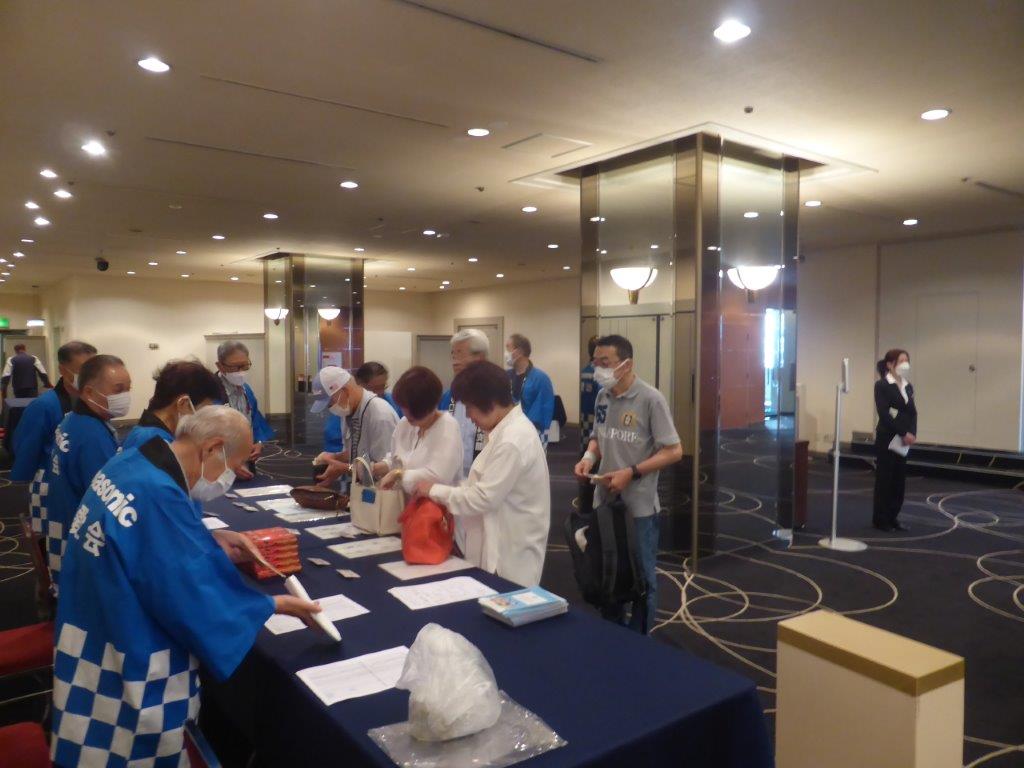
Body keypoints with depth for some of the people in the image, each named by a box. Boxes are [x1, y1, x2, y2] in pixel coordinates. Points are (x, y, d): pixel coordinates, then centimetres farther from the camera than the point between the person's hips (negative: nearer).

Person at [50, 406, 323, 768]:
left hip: (94, 631, 10)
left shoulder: (130, 462, -3)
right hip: (124, 670, -10)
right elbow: (196, 601, -26)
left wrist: (210, 540, 7)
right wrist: (275, 605, -14)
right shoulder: (158, 496, -32)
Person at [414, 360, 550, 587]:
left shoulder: (513, 440, -24)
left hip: (511, 555, -9)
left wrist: (434, 491, -11)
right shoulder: (508, 428, 7)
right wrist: (446, 497, 4)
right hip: (502, 547, 9)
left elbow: (484, 498, -22)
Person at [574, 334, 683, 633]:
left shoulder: (650, 399, -15)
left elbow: (674, 451, -14)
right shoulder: (602, 396, 3)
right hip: (604, 501, 6)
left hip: (639, 506, -6)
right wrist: (589, 456, -5)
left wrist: (631, 473, -20)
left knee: (641, 578, 10)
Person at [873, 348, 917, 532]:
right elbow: (884, 413, -16)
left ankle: (893, 517, 18)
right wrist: (904, 433, -18)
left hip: (904, 441, 7)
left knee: (899, 480, 9)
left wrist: (912, 434, -8)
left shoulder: (908, 386, 13)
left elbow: (913, 412, 9)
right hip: (887, 440, -6)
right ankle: (880, 519, 7)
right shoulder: (881, 385, -8)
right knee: (884, 479, -1)